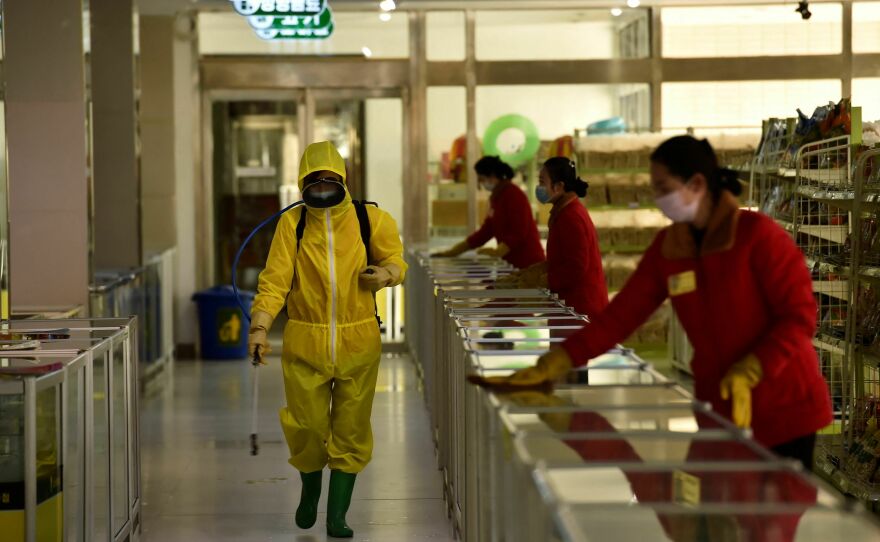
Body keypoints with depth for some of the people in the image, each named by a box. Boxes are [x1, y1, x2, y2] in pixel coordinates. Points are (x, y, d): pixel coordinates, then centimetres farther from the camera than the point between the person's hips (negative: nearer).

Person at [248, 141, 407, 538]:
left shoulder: (370, 221, -2)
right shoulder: (292, 224, -4)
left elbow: (394, 259, 12)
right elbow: (275, 279, -7)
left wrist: (386, 273, -12)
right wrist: (260, 326, -19)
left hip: (358, 343, 1)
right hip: (305, 344, 0)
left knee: (350, 431, 4)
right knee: (307, 427, 4)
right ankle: (310, 490, 34)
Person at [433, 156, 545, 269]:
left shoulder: (514, 196, -13)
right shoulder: (496, 197, 13)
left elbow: (518, 233, -19)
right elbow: (486, 231, 17)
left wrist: (498, 252, -32)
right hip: (511, 262, 8)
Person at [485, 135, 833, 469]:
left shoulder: (757, 235, -14)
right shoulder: (668, 248, 4)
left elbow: (800, 316, -15)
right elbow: (620, 315, 2)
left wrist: (748, 372, -26)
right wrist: (552, 366, -6)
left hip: (783, 411, -5)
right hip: (719, 409, 5)